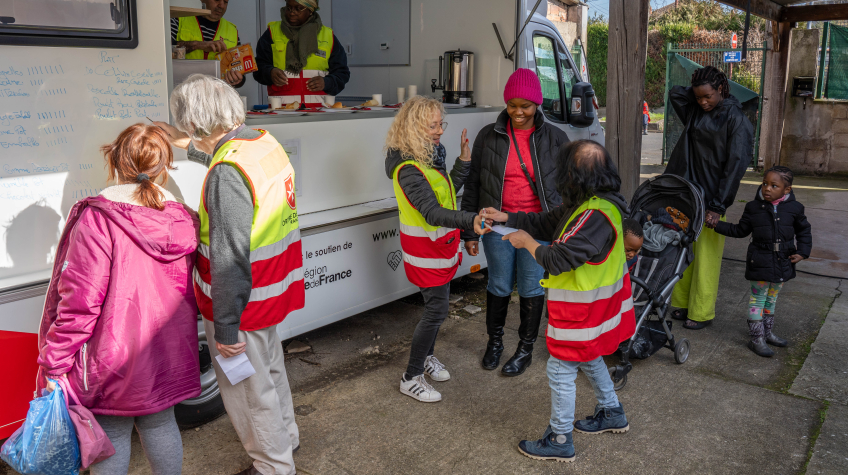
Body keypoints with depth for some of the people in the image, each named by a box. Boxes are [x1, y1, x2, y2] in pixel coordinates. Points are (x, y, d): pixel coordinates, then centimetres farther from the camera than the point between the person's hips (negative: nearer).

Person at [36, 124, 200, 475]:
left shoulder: (97, 219, -20)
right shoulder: (183, 220, -3)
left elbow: (78, 302, -21)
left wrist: (54, 364, -11)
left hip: (114, 358, -5)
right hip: (167, 357, 5)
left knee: (111, 434, 13)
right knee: (160, 425, 21)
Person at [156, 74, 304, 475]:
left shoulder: (227, 174, -29)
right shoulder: (265, 143, -1)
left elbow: (229, 259, -28)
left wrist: (225, 327, -21)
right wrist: (190, 147, 30)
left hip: (242, 302, -9)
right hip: (272, 288, 9)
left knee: (247, 385, 11)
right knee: (269, 365, 28)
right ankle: (285, 435, 50)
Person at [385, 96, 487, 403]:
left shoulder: (432, 154, 4)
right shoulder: (408, 168, -26)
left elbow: (448, 190, 13)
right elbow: (432, 213, -36)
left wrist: (463, 161, 1)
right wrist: (470, 220, -50)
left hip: (441, 244, 9)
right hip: (425, 248, -9)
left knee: (436, 305, 19)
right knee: (437, 309, -4)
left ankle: (426, 355, 39)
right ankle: (411, 378, 10)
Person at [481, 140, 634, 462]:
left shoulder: (595, 215, -31)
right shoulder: (588, 205, 2)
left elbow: (557, 261, -31)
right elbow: (548, 222, 13)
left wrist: (526, 242, -14)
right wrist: (506, 218, 8)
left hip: (581, 310, -10)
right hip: (595, 301, 10)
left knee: (561, 371, 3)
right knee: (589, 358, 28)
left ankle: (560, 441, 18)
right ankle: (612, 414, 45)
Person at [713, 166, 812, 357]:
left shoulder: (794, 208, -2)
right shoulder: (753, 207, -4)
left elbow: (804, 230, 13)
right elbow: (740, 230, 5)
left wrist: (802, 252, 3)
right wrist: (717, 225, -3)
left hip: (783, 262, 3)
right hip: (760, 262, -2)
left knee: (771, 298, 17)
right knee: (758, 298, 0)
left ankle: (767, 332, 32)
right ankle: (757, 339, 6)